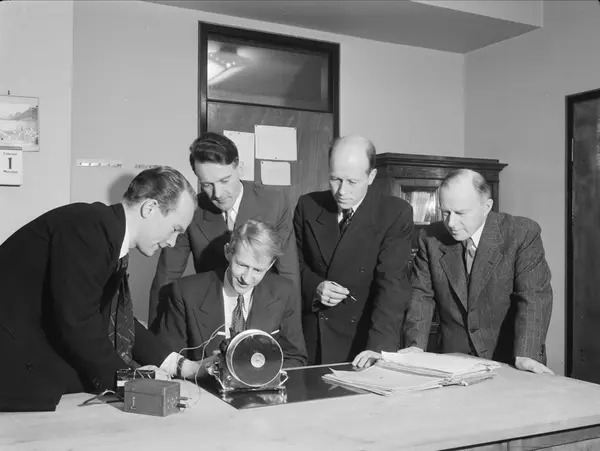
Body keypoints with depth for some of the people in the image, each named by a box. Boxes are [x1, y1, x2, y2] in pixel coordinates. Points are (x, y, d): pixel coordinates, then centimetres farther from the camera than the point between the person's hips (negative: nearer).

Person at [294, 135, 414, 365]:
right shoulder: (308, 205, 0)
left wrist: (378, 348, -28)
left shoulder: (396, 213, -12)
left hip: (361, 337, -3)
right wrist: (314, 286, -12)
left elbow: (392, 284, -19)